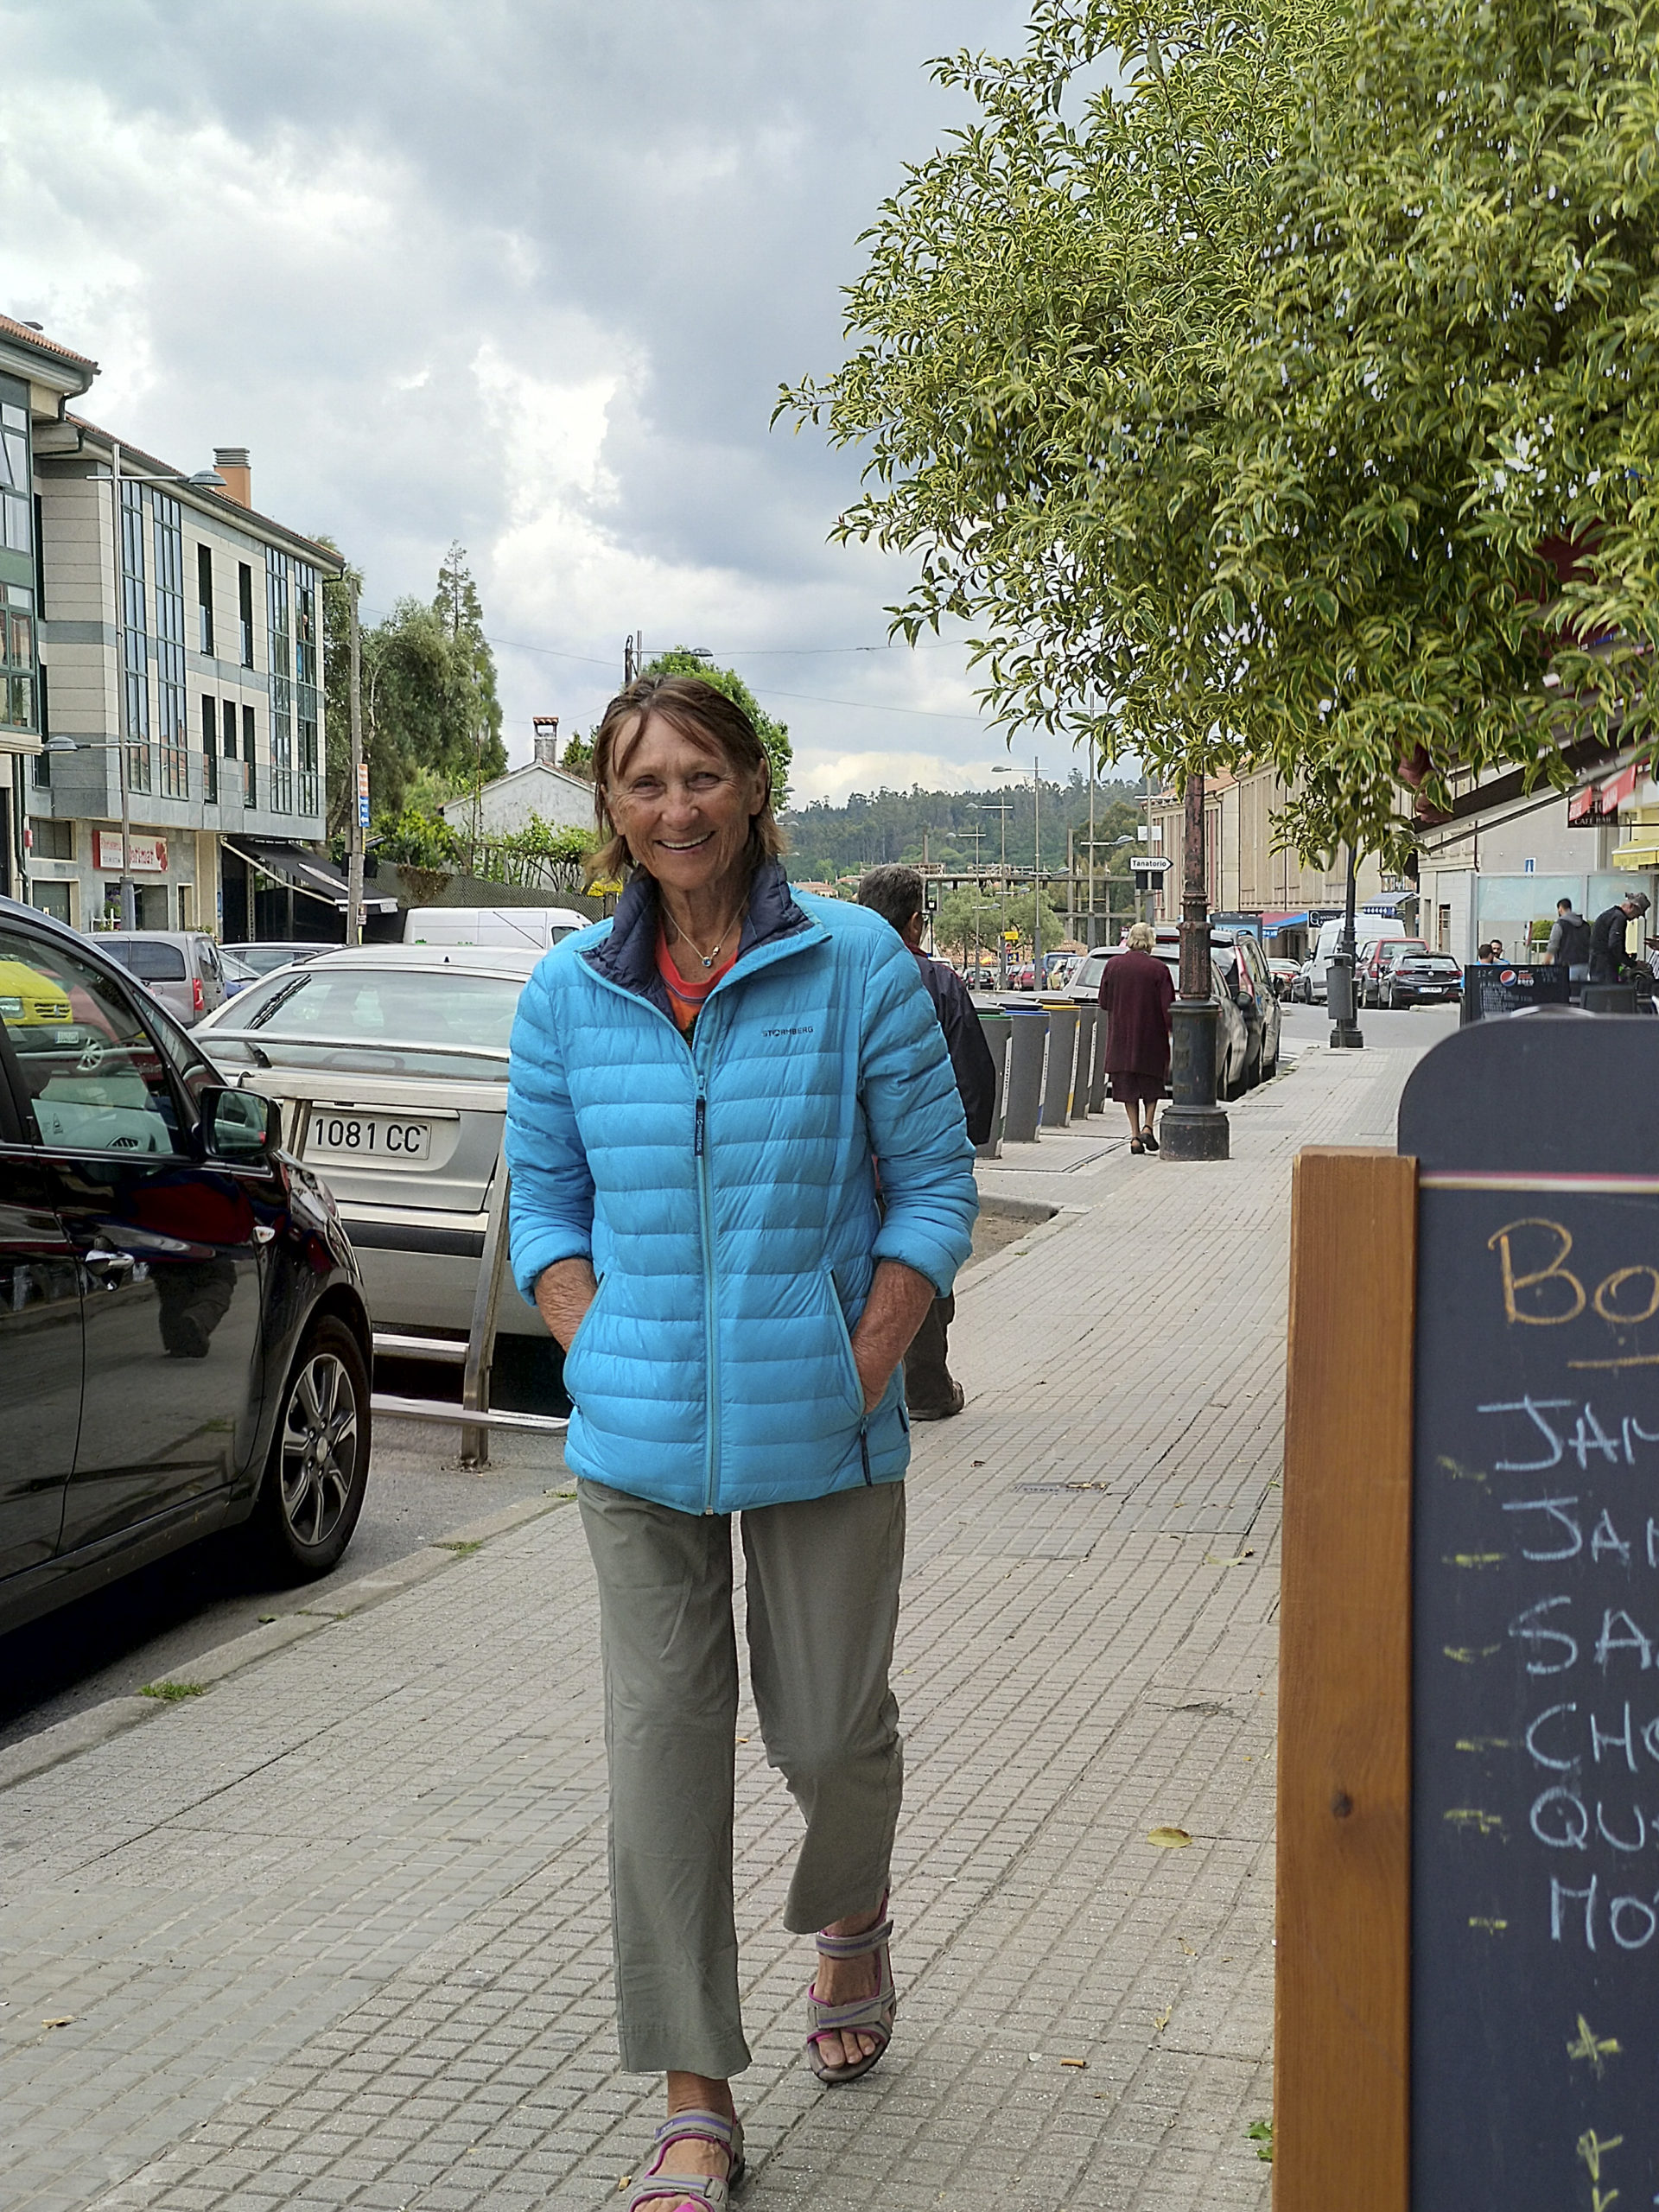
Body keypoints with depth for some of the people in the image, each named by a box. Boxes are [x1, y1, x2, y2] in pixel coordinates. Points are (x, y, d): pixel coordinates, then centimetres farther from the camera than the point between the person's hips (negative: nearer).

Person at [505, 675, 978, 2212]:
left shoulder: (855, 965, -4)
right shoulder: (569, 991, 3)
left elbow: (934, 1186, -2)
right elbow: (543, 1198, 11)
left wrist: (866, 1367, -9)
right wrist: (600, 1360, -2)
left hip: (820, 1435, -1)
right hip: (637, 1442, 2)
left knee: (829, 1726, 9)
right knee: (662, 1743, 1)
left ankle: (851, 1927, 45)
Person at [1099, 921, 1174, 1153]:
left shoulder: (1113, 965, -3)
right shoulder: (1159, 969, -12)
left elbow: (1103, 1001, 5)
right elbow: (1168, 1007, -12)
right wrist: (1173, 1032, 0)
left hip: (1120, 1037, 2)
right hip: (1151, 1037, -2)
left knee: (1127, 1087, 9)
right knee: (1152, 1084, 16)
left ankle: (1135, 1135, 5)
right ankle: (1147, 1126, 1)